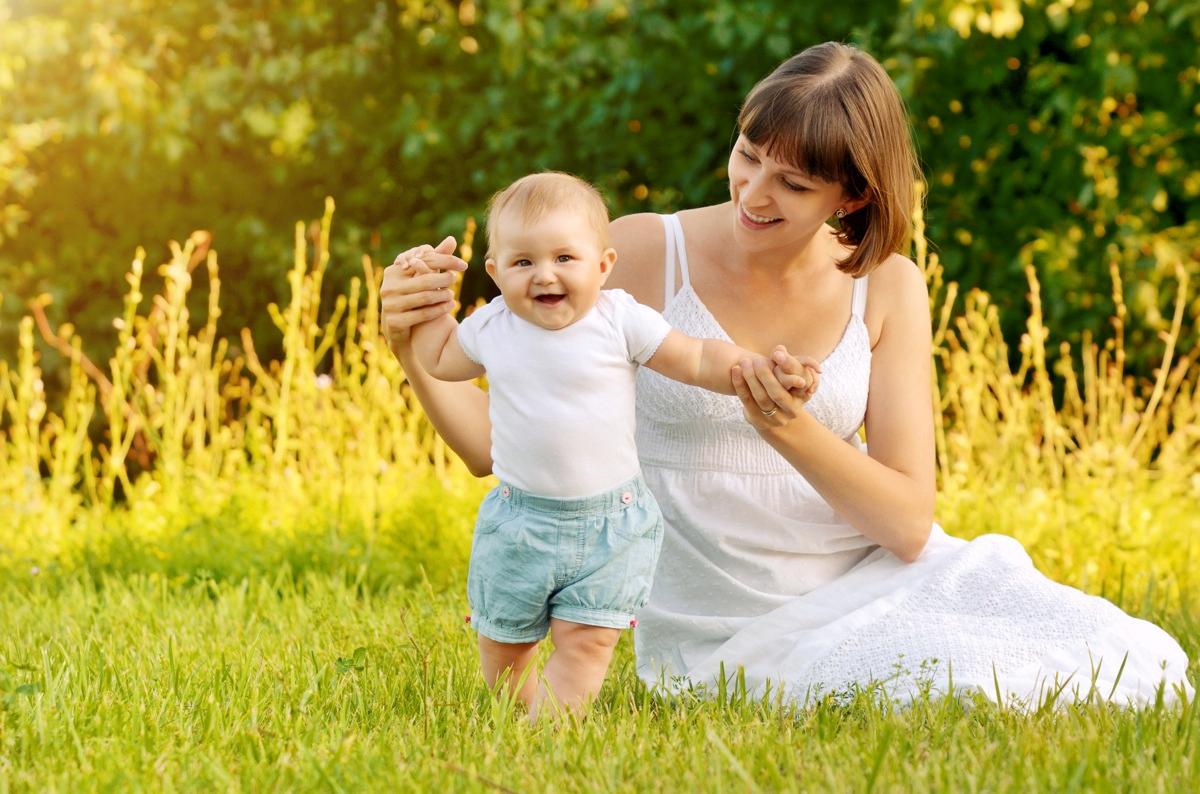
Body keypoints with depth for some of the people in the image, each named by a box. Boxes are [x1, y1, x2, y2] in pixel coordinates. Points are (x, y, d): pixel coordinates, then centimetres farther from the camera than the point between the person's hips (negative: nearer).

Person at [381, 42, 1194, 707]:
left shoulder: (885, 289, 1)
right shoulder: (644, 254, -7)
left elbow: (909, 524, -6)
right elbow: (499, 443, -4)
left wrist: (792, 433, -23)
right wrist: (413, 349, -23)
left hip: (861, 584, 3)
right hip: (722, 637, -3)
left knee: (1123, 662, -18)